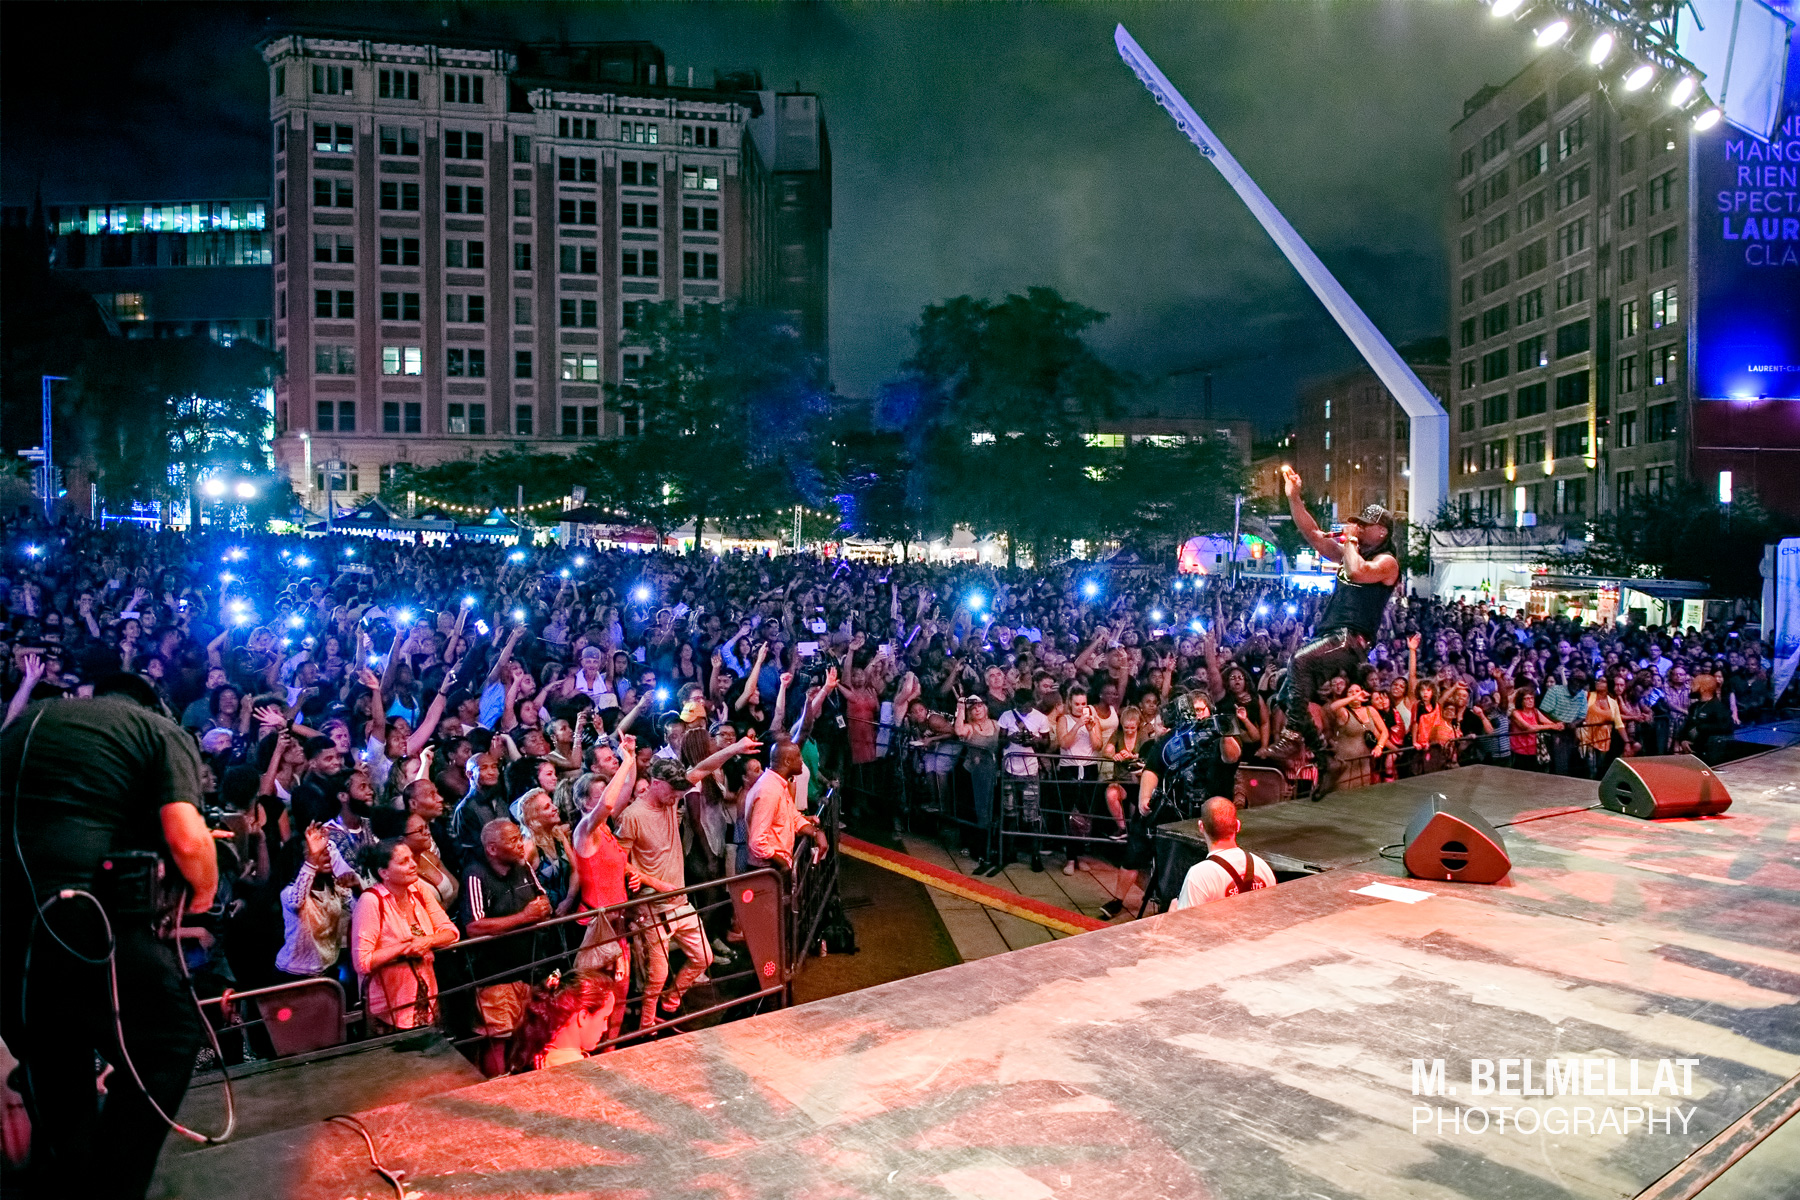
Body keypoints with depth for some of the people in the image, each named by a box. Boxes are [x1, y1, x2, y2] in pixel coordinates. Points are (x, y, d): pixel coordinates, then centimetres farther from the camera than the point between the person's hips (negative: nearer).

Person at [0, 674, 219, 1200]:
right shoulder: (162, 731, 4)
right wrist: (204, 892, 9)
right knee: (170, 1038, 11)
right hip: (82, 917, -6)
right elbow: (187, 840, -10)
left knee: (51, 1074, 25)